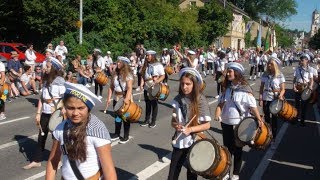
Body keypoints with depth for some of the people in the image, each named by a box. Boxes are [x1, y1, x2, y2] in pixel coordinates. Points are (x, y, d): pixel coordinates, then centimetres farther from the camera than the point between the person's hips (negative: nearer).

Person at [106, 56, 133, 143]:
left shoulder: (128, 75, -14)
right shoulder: (115, 74, 4)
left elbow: (129, 88, -24)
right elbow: (111, 87, 6)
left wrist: (126, 99, -35)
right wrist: (109, 98, 0)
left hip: (125, 99, -6)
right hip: (116, 98, 6)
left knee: (126, 117, 5)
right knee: (117, 116, 16)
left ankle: (126, 136, 16)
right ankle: (116, 134, 30)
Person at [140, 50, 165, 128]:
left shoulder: (158, 65, -10)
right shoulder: (146, 65, 8)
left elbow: (163, 76, -13)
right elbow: (143, 75, 11)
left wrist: (156, 82, -27)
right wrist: (142, 83, -4)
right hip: (146, 88, 5)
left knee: (154, 104, 5)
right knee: (147, 104, 13)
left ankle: (153, 121, 15)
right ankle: (146, 120, 23)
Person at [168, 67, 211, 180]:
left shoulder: (200, 100, -14)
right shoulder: (178, 99, -3)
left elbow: (207, 125, -12)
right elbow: (173, 120, 6)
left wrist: (190, 129, -24)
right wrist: (175, 125, -16)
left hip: (194, 142, -3)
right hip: (179, 142, 3)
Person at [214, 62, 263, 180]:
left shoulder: (244, 89, -14)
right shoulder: (227, 88, 3)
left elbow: (252, 106, -17)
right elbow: (221, 102, 3)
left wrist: (259, 119, -29)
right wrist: (217, 114, -16)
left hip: (239, 124, -5)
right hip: (226, 123, 5)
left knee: (237, 149, 10)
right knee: (227, 147, 17)